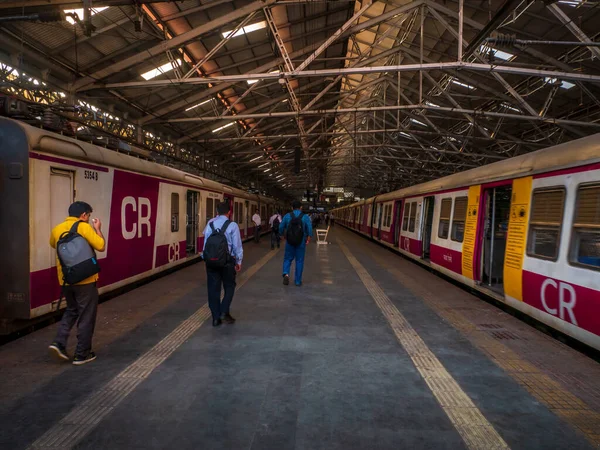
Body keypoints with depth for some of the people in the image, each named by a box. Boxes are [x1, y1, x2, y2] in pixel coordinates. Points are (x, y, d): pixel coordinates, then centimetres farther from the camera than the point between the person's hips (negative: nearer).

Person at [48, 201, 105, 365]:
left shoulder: (57, 229, 6)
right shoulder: (84, 227, -13)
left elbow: (53, 244, 26)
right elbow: (101, 246, -14)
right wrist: (98, 229, -2)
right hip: (85, 279, -6)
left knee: (71, 311, 26)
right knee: (86, 316, 5)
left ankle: (59, 342, 11)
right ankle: (82, 354, 11)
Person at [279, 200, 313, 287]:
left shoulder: (287, 216, -3)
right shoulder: (305, 217, -6)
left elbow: (281, 228, 1)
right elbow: (310, 230, -13)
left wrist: (284, 236, 18)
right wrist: (308, 240, -4)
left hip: (289, 241, 1)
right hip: (301, 242, 0)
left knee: (288, 259, 15)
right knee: (299, 261, 10)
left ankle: (286, 274, -10)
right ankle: (298, 281, 14)